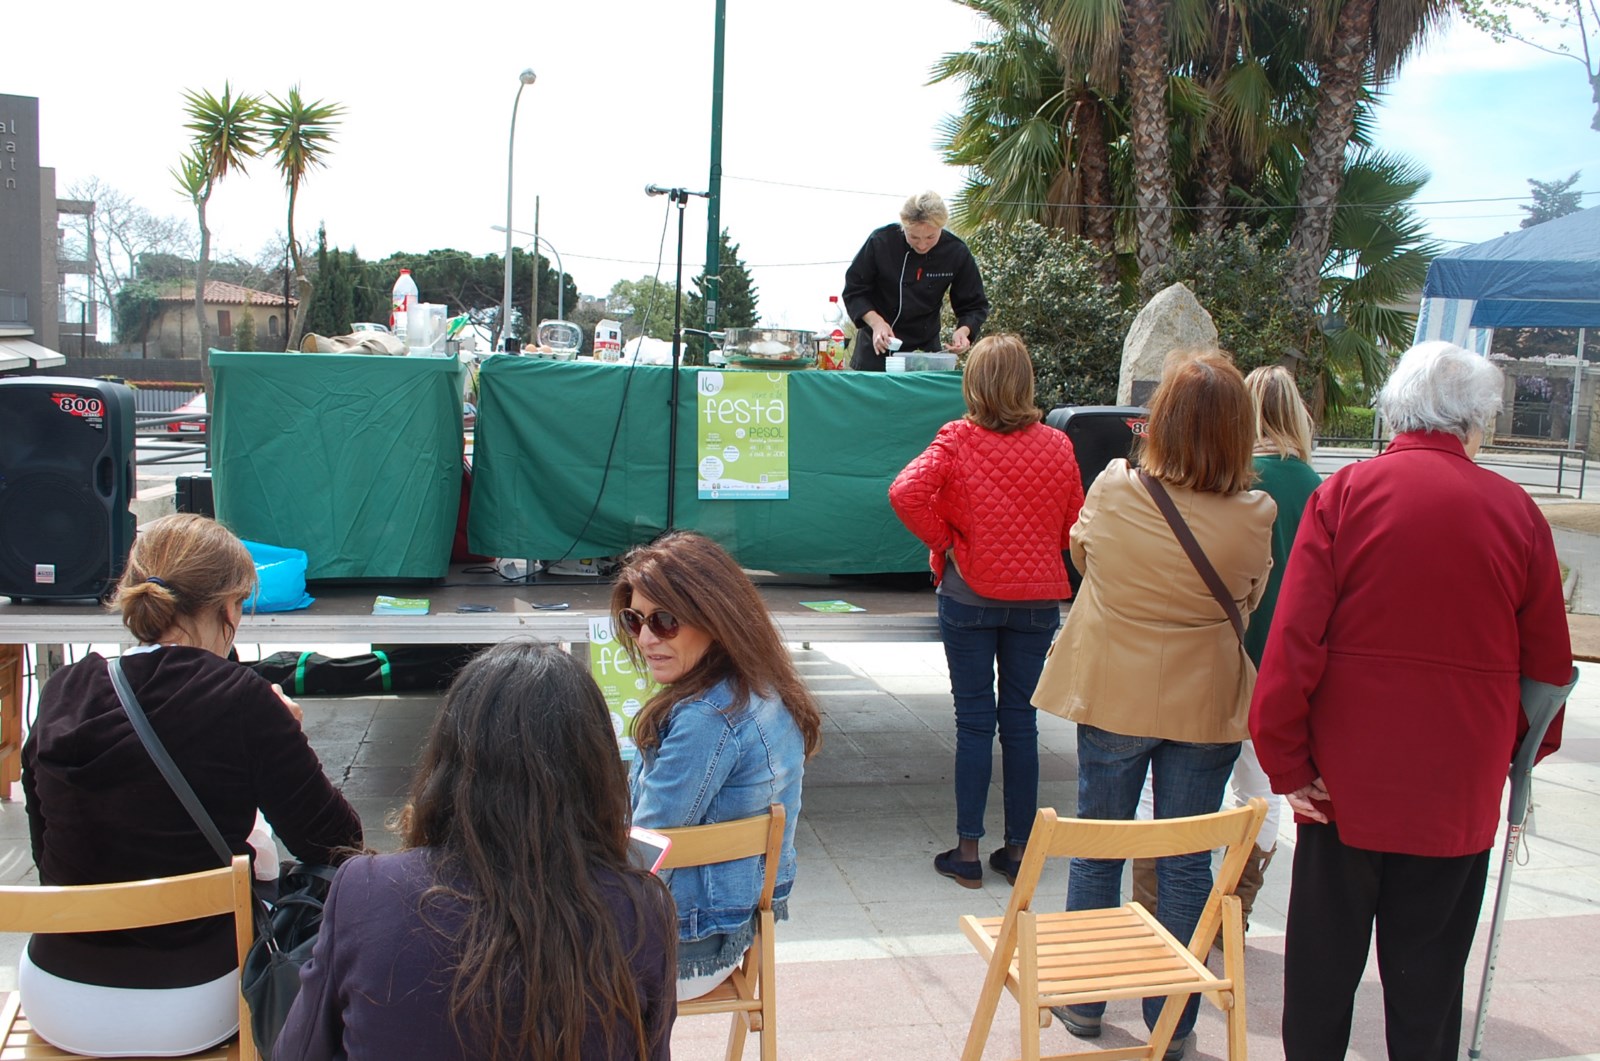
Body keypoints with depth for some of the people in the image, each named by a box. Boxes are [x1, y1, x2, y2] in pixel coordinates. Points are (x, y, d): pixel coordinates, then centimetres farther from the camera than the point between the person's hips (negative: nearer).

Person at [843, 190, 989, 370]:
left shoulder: (956, 253, -11)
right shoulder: (881, 242, -15)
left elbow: (974, 305, -1)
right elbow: (854, 290, -7)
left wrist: (963, 331, -21)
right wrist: (876, 322, -22)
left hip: (926, 348, 1)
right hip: (876, 348, -1)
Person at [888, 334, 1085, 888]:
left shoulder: (957, 441, -10)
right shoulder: (1057, 447, -2)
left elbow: (906, 492, -24)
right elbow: (1074, 528, 4)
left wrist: (943, 541, -9)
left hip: (969, 595, -2)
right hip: (1037, 598, 2)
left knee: (974, 721, 5)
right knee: (1020, 720, 10)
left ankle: (967, 851, 10)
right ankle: (1019, 849, 17)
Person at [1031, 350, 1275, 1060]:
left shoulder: (1112, 489, -15)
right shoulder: (1254, 516, -16)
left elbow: (1080, 553, 6)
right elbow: (1249, 599, 4)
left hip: (1113, 695, 0)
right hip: (1205, 704, 0)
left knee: (1097, 850, 16)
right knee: (1185, 866, 12)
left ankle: (1083, 1003, 30)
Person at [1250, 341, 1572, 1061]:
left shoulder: (1344, 494, -8)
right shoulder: (1516, 512, -3)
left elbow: (1293, 642, -13)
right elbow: (1549, 662, 5)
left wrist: (1285, 760, -5)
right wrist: (1524, 748, 21)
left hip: (1346, 783, -1)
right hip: (1459, 789, 1)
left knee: (1323, 963, 14)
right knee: (1429, 974, 13)